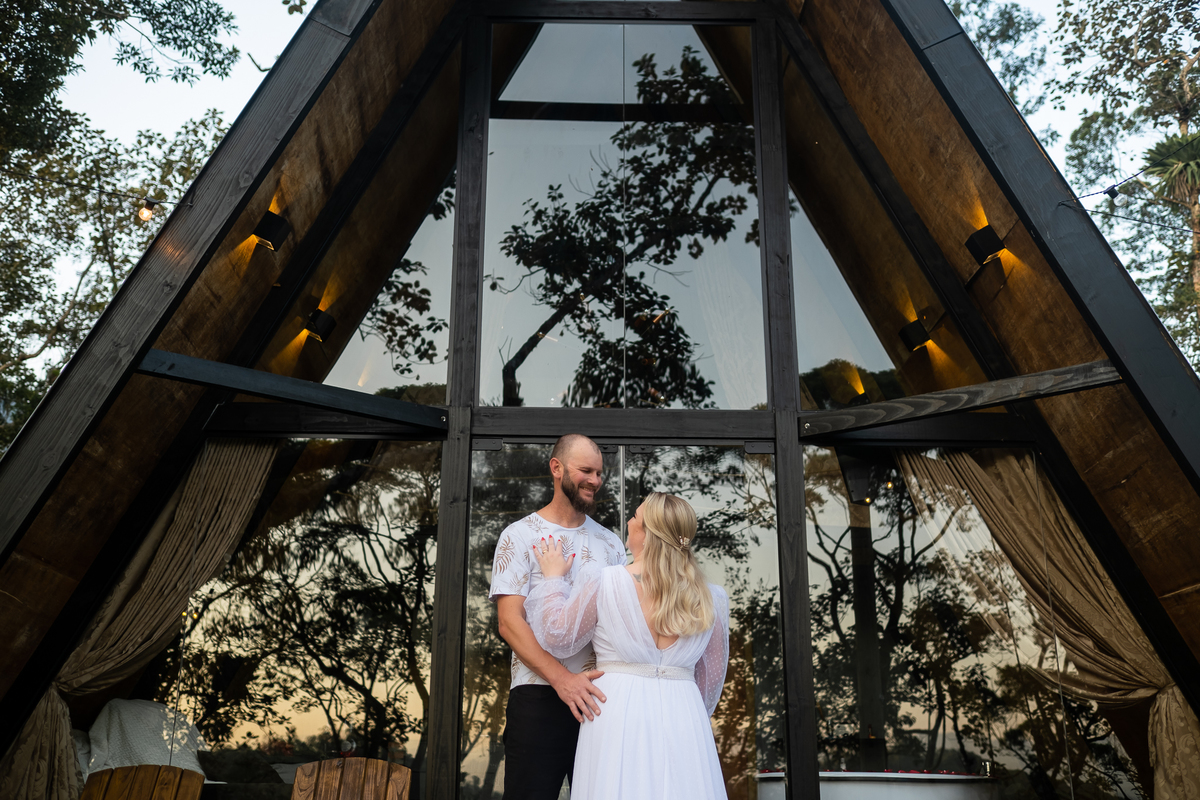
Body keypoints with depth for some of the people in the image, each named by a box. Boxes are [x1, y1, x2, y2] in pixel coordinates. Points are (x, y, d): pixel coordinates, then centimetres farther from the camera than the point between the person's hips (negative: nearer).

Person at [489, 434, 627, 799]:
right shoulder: (520, 536, 2)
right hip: (539, 698, -4)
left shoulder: (610, 543, 14)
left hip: (599, 697, 4)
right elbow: (509, 622, -8)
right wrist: (561, 678, -21)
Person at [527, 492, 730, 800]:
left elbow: (558, 637, 2)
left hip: (618, 711, -2)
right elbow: (713, 675, 9)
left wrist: (553, 579, 15)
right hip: (682, 715, 3)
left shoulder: (602, 582, -10)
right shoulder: (710, 599, 0)